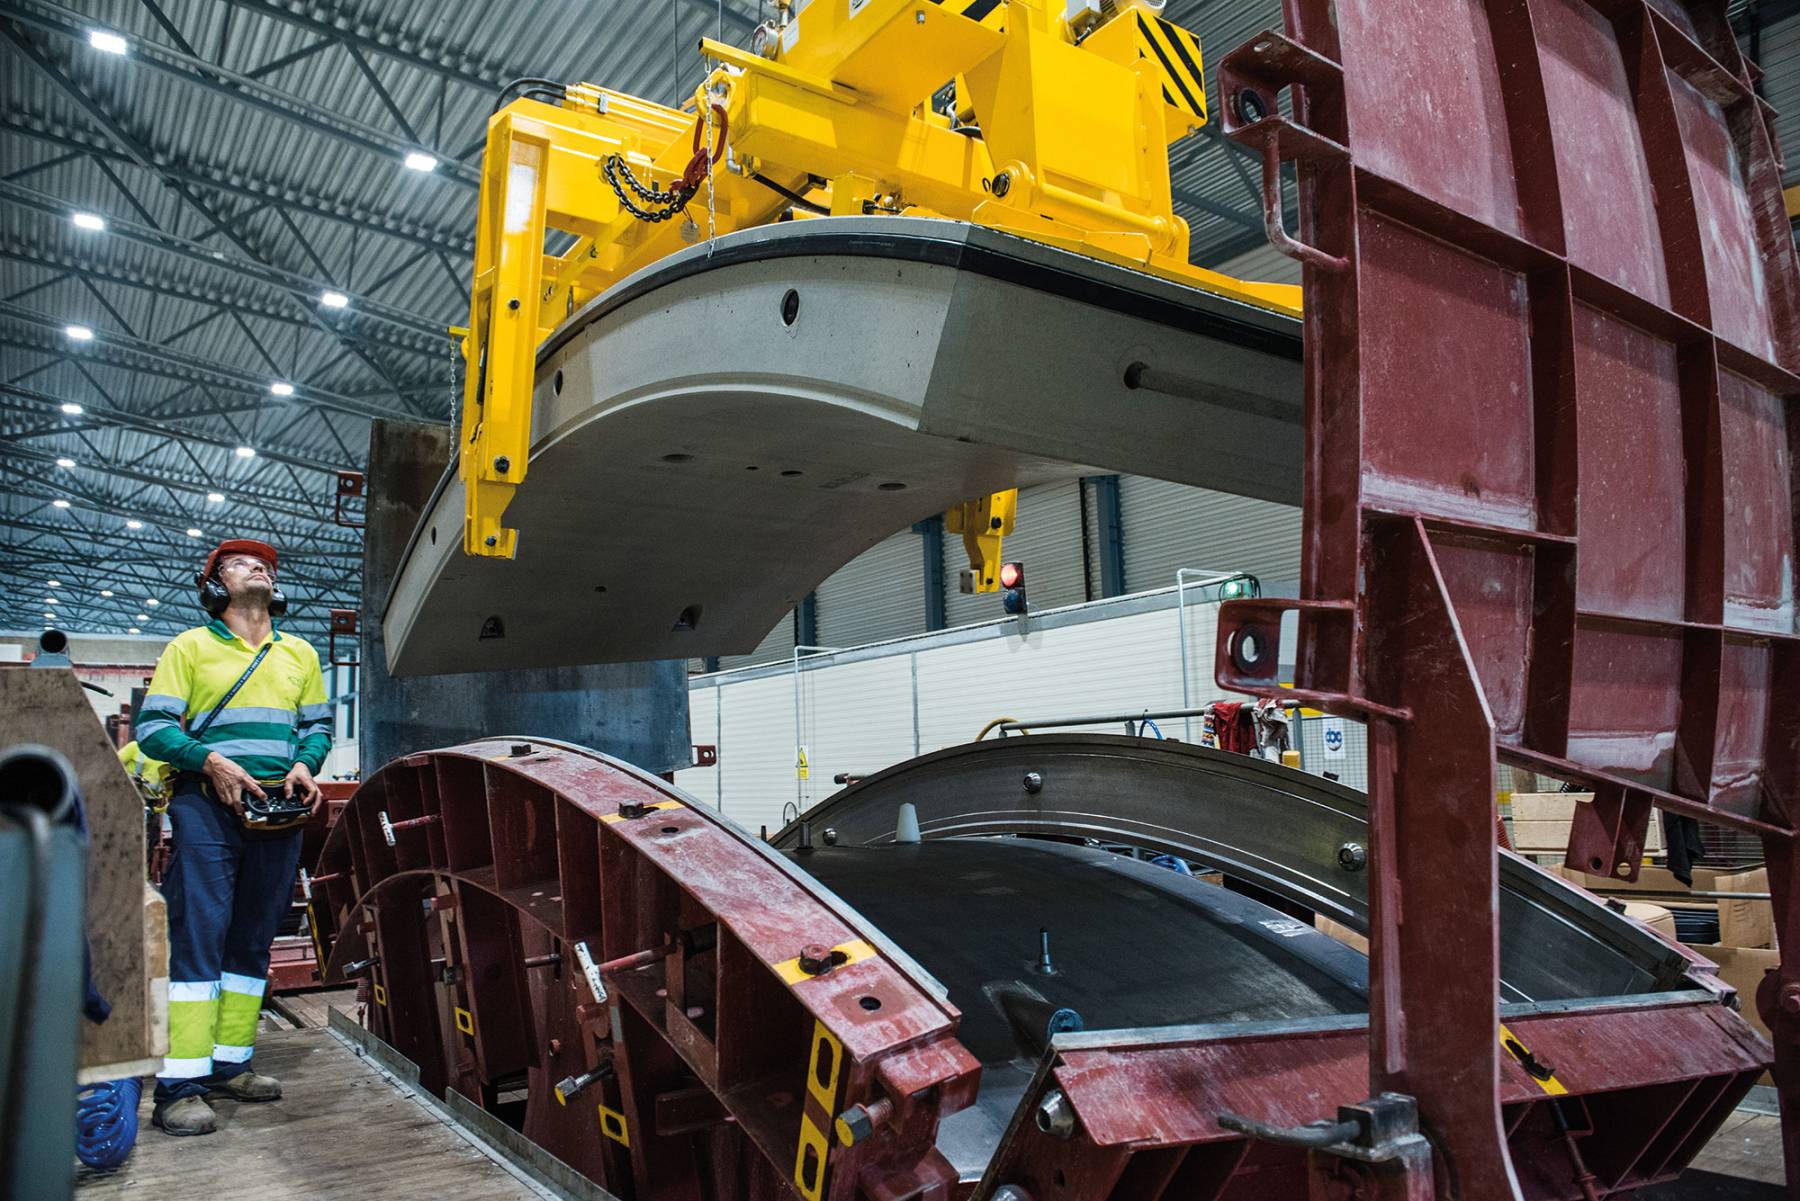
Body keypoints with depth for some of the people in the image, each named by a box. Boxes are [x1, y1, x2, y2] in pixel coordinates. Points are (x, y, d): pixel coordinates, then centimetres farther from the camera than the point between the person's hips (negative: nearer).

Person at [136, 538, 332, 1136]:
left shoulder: (300, 655, 17)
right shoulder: (190, 647, 6)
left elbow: (318, 726, 18)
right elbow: (153, 727, 0)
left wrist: (304, 765, -3)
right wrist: (211, 761, -16)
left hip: (279, 811, 4)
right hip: (208, 804, -4)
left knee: (254, 941, 8)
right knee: (198, 935, -10)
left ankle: (229, 1063, 18)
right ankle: (179, 1086, -7)